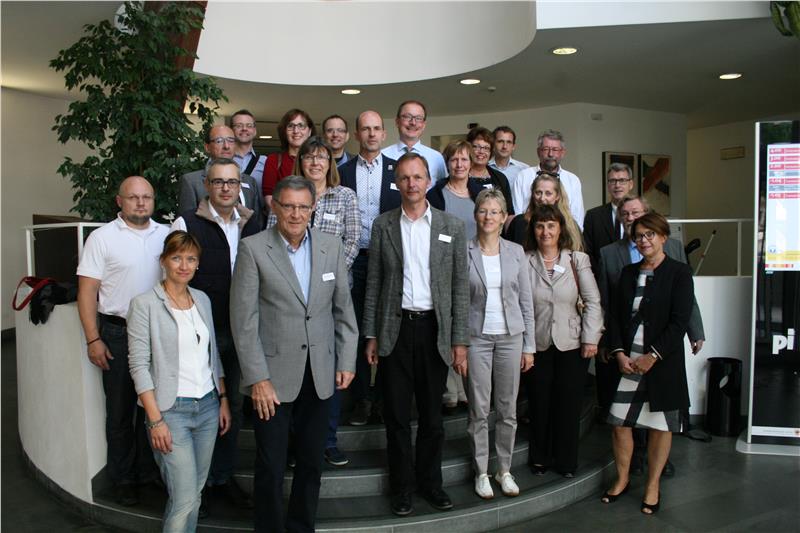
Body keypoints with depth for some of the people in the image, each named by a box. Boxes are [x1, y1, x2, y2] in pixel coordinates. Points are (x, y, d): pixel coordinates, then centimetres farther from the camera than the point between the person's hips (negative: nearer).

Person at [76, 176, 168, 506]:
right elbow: (87, 292, -6)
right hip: (118, 334, -3)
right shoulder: (102, 238, -5)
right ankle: (122, 479, 24)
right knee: (120, 410, 9)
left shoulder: (166, 235, 5)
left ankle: (150, 470, 30)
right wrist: (93, 340, -11)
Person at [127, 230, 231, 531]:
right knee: (184, 498, -6)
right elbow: (139, 364, -11)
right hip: (171, 409, -5)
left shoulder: (203, 299, 8)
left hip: (208, 406, 5)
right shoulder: (145, 304, -8)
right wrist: (155, 420, -14)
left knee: (195, 491, 14)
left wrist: (223, 399, 10)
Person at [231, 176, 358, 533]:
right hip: (273, 375, -3)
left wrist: (347, 361, 5)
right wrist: (257, 378, -12)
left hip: (319, 375, 4)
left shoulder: (331, 246, 4)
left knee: (311, 464, 15)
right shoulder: (253, 248, -7)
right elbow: (243, 319, -9)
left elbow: (343, 308, 9)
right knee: (271, 468, 6)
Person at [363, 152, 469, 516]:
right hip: (395, 329, 0)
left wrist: (460, 340, -2)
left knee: (432, 414, 11)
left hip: (434, 329, 0)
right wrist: (370, 335, 1)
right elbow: (373, 283, 4)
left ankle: (430, 481, 29)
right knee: (396, 415, 8)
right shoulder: (383, 225, 3)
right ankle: (401, 486, 24)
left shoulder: (452, 226, 2)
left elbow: (461, 286, 1)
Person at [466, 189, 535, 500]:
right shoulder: (464, 252, -2)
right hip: (477, 337, -2)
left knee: (508, 409, 9)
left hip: (510, 337, 2)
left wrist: (529, 345, 4)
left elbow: (526, 300, 6)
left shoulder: (516, 252, 4)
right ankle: (481, 472, 19)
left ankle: (504, 470, 24)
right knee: (479, 410, 4)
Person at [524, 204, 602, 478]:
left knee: (569, 404, 7)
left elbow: (593, 301, 1)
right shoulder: (524, 262, -2)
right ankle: (540, 458, 26)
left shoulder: (578, 260, 2)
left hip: (572, 343, 1)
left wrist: (591, 338, -4)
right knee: (539, 404, 7)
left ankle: (566, 461, 24)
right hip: (538, 344, 0)